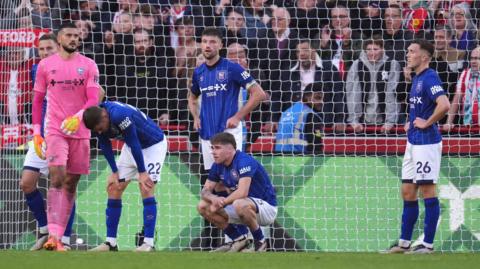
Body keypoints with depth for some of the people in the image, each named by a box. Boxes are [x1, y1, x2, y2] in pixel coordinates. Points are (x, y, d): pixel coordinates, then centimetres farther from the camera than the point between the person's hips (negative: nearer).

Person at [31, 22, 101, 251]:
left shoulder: (88, 65, 4)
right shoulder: (46, 65, 4)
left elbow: (93, 99, -5)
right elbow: (38, 100, 10)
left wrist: (77, 116, -24)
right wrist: (36, 132, 5)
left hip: (80, 130, 2)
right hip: (54, 130, -2)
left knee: (71, 183, 5)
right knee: (57, 178, -18)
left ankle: (60, 236, 12)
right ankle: (53, 236, -25)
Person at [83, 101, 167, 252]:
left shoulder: (120, 115, -38)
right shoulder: (97, 119, -15)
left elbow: (134, 144, -30)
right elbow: (105, 145, -1)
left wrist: (142, 172, -22)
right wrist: (114, 172, -5)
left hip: (153, 145, -8)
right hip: (131, 147, 8)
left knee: (146, 189, -19)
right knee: (113, 188, 2)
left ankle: (149, 243, -18)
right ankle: (111, 242, 6)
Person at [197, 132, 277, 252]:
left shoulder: (244, 161, -22)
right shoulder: (218, 166, 2)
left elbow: (242, 193, -32)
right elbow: (205, 191, 4)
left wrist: (221, 203, -22)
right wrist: (214, 199, -20)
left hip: (266, 207, -8)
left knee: (240, 204, -40)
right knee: (203, 207, -1)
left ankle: (260, 242, -16)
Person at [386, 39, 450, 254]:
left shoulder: (429, 78, -15)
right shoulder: (416, 79, 15)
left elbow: (444, 105, -30)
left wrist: (427, 123, -19)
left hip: (426, 142, -10)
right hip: (413, 142, 10)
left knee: (427, 190, -5)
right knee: (407, 192, 11)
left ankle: (428, 244, -1)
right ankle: (404, 243, 17)